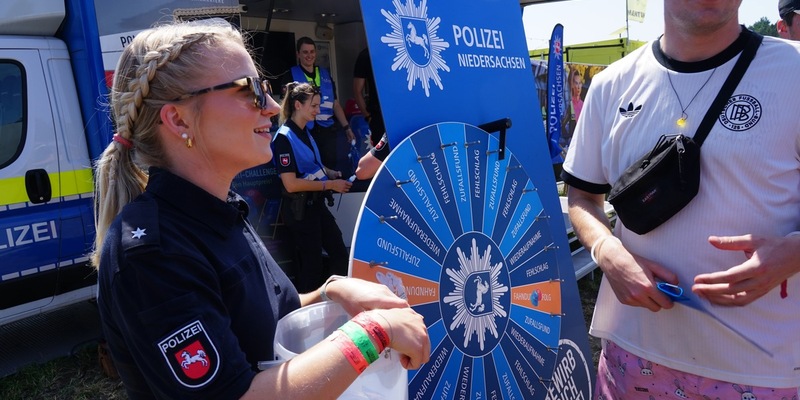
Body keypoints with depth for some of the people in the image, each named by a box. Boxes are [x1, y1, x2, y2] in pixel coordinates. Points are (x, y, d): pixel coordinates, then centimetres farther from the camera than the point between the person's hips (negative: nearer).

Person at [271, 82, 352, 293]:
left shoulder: (305, 132, 8)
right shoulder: (284, 137, -18)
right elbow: (291, 184, -23)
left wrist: (333, 174, 2)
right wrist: (330, 185, -20)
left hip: (316, 204, 9)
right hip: (299, 209, -9)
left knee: (340, 254, 14)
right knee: (312, 263, 4)